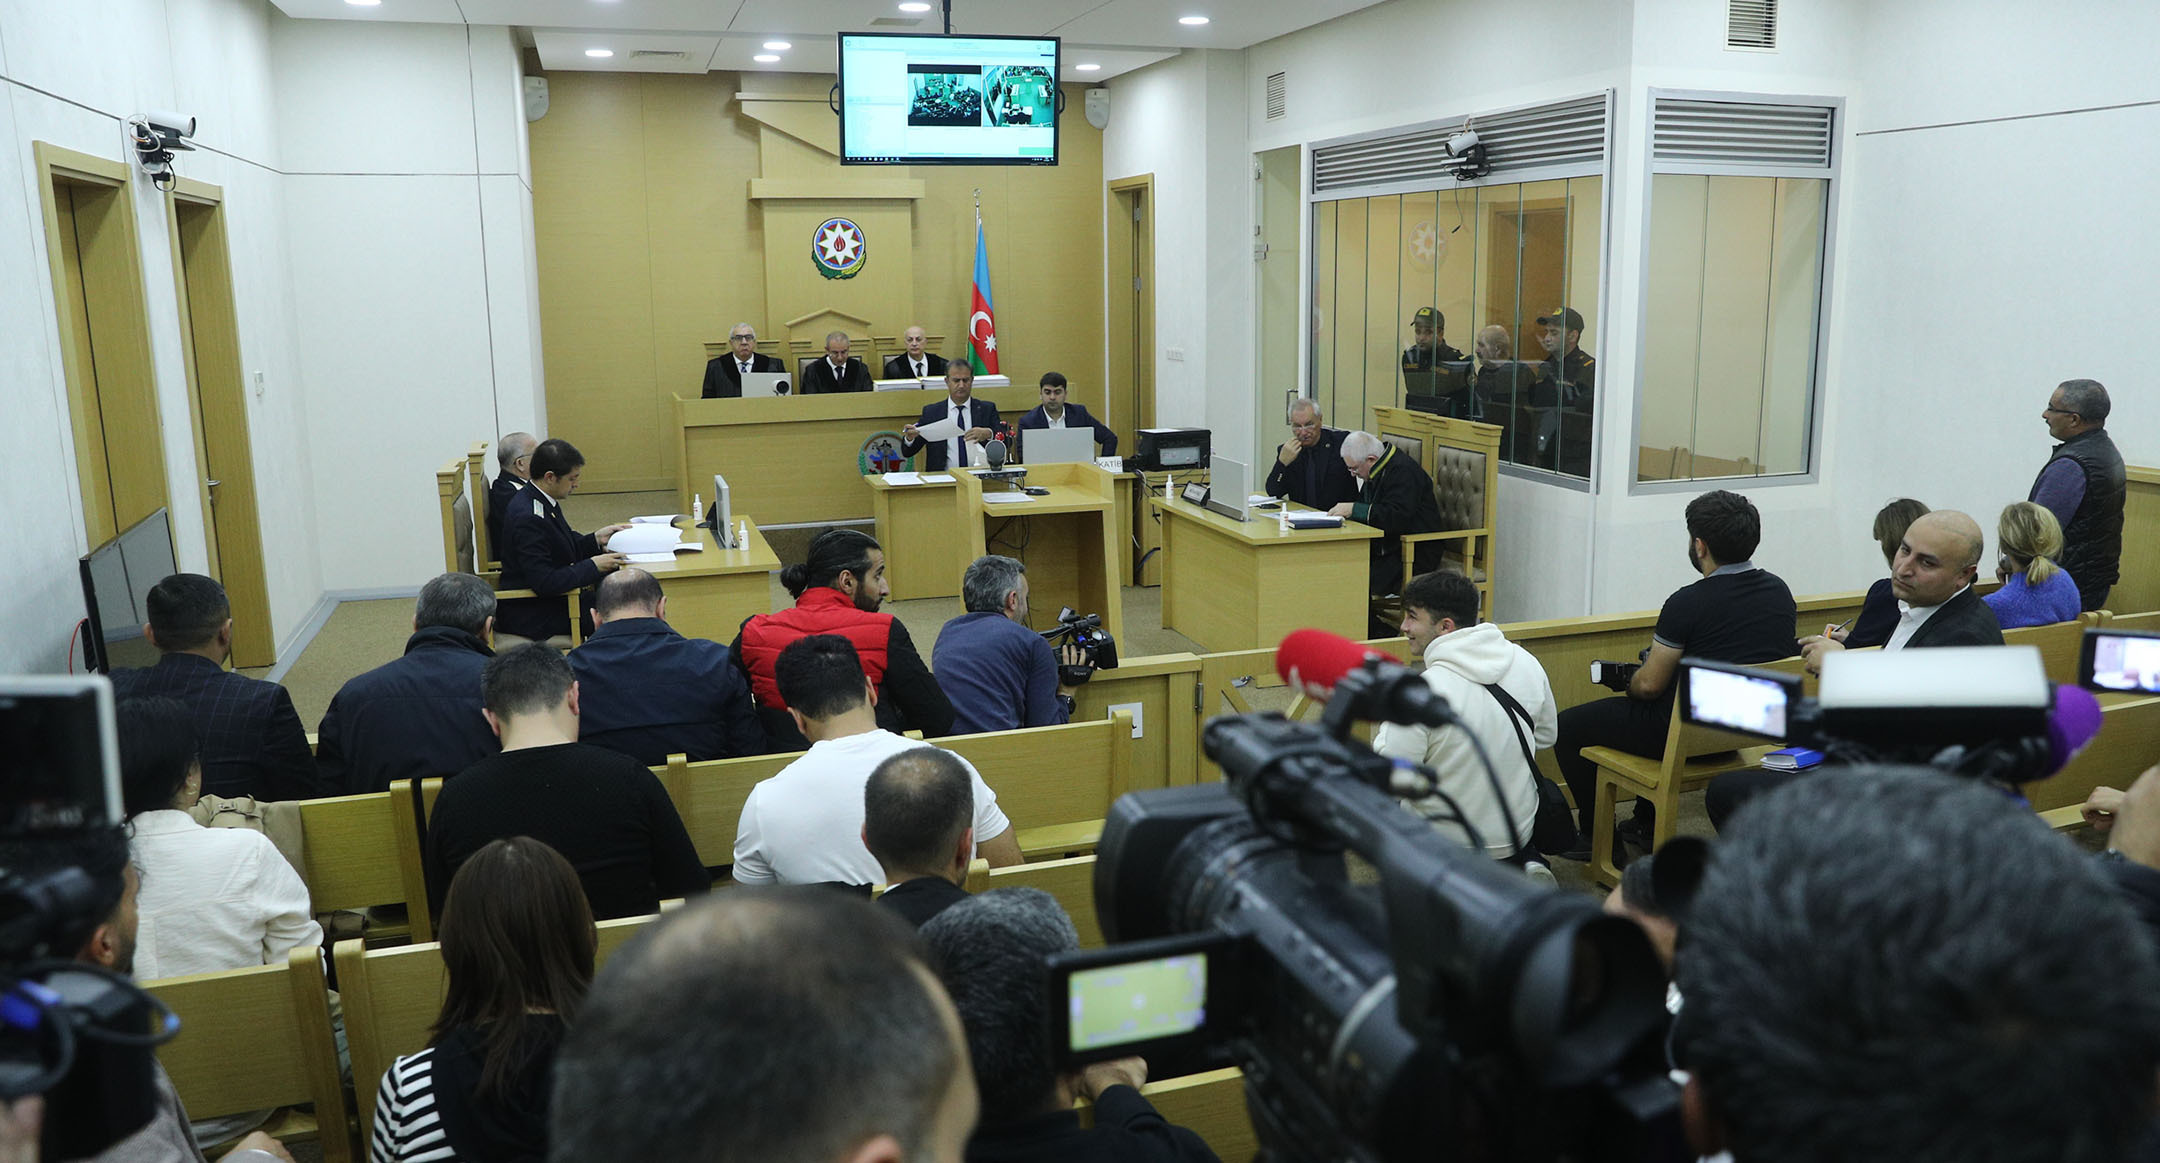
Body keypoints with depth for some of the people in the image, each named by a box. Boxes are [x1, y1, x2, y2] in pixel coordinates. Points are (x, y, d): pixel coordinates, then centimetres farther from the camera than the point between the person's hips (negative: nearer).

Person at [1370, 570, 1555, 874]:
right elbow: (1547, 736, 6)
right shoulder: (1527, 663, -9)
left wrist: (1387, 723, -5)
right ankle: (1526, 863, 10)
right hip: (1519, 833, 5)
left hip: (1446, 843, -5)